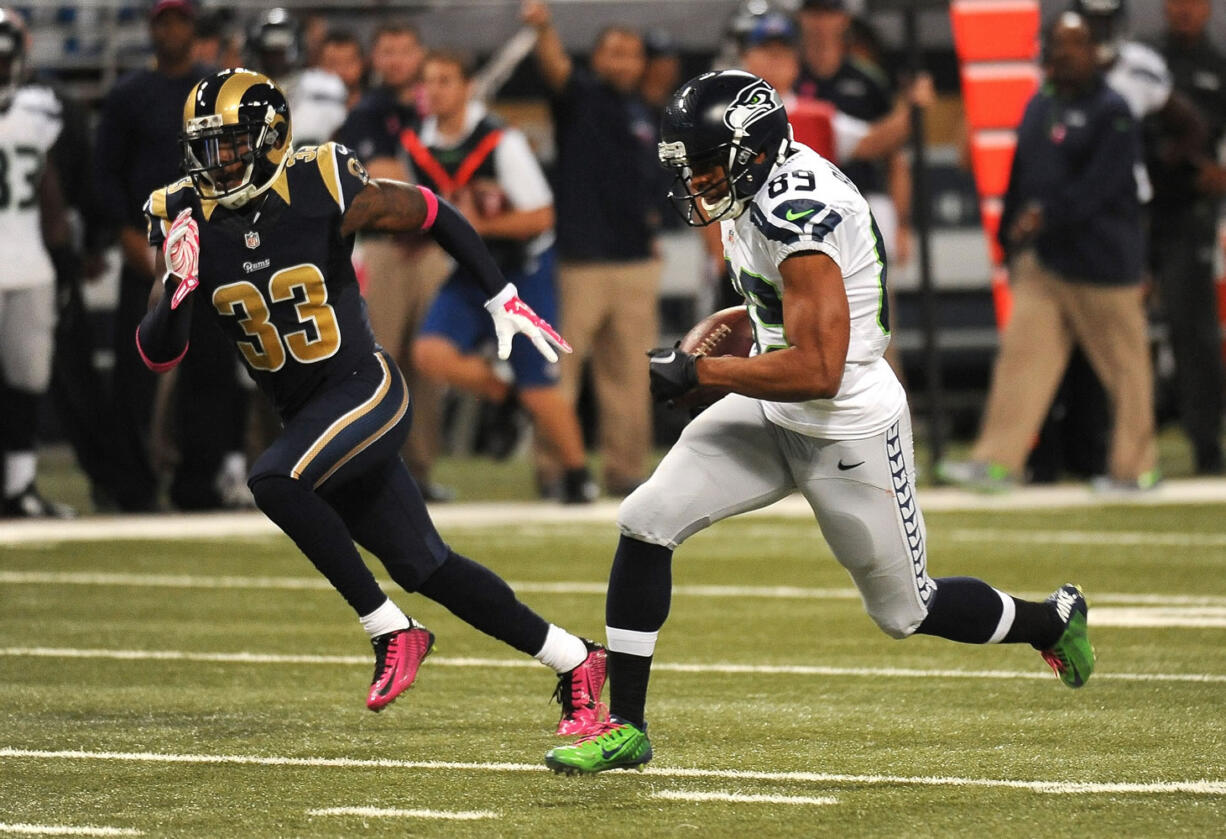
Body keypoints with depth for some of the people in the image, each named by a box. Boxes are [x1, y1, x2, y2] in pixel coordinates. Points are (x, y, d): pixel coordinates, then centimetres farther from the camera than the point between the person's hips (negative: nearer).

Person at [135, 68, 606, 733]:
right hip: (305, 415, 6)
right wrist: (176, 292, -26)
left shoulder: (323, 190, -15)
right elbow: (157, 355, -5)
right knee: (422, 568, 8)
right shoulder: (183, 220, -4)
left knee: (274, 481, -30)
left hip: (364, 389, -6)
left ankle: (390, 630, -16)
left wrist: (503, 301, 2)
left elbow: (432, 215, 1)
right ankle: (573, 659, 22)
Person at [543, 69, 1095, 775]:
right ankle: (625, 728, 0)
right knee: (645, 524, -7)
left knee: (907, 610, 9)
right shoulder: (762, 185, 0)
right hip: (773, 418, 9)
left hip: (850, 432, -9)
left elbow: (818, 372, -32)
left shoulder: (796, 214, -30)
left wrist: (697, 371, -27)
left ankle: (1054, 621, 37)